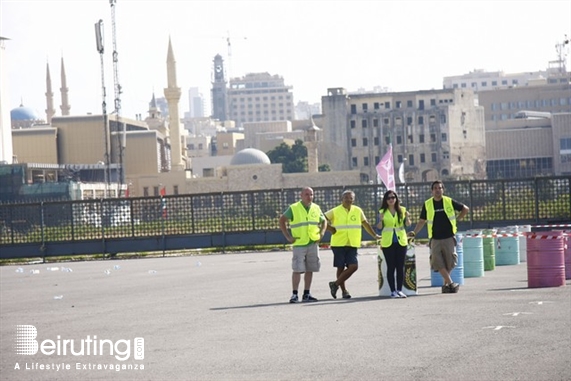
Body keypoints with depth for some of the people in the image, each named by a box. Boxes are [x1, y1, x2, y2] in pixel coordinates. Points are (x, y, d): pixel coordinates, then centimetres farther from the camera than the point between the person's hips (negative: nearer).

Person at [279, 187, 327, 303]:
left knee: (310, 270, 7)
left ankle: (306, 294, 14)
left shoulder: (316, 208, 10)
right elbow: (282, 220, 1)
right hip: (299, 244, -4)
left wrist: (321, 233, 6)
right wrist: (288, 236, -4)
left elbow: (324, 221, 22)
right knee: (297, 270, -9)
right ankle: (294, 295, -4)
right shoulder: (293, 208, -3)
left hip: (313, 244, 4)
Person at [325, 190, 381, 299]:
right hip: (339, 244, -3)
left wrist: (375, 235, 22)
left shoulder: (358, 211, 8)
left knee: (353, 266, -9)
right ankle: (343, 290, 14)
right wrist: (330, 229, -7)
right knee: (341, 267, 2)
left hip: (352, 245, 3)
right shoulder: (335, 211, -1)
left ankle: (336, 284, 2)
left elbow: (365, 224, 19)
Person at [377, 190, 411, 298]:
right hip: (388, 242, -2)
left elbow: (407, 224, 4)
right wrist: (381, 220, -20)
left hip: (401, 241, 2)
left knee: (400, 266, 2)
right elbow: (379, 227, -2)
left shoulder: (402, 210, 5)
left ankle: (399, 290, 7)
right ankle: (393, 291, 0)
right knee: (391, 267, -1)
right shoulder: (382, 212, 1)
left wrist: (407, 218, -15)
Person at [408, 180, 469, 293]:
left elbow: (465, 209, 14)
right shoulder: (427, 204, 5)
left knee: (449, 262, -3)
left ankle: (446, 284, 11)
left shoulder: (449, 202, 2)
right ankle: (451, 283, -9)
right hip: (435, 238, 1)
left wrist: (457, 219, 7)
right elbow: (422, 221, 12)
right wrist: (414, 233, 1)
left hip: (449, 237, -1)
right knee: (438, 262, -12)